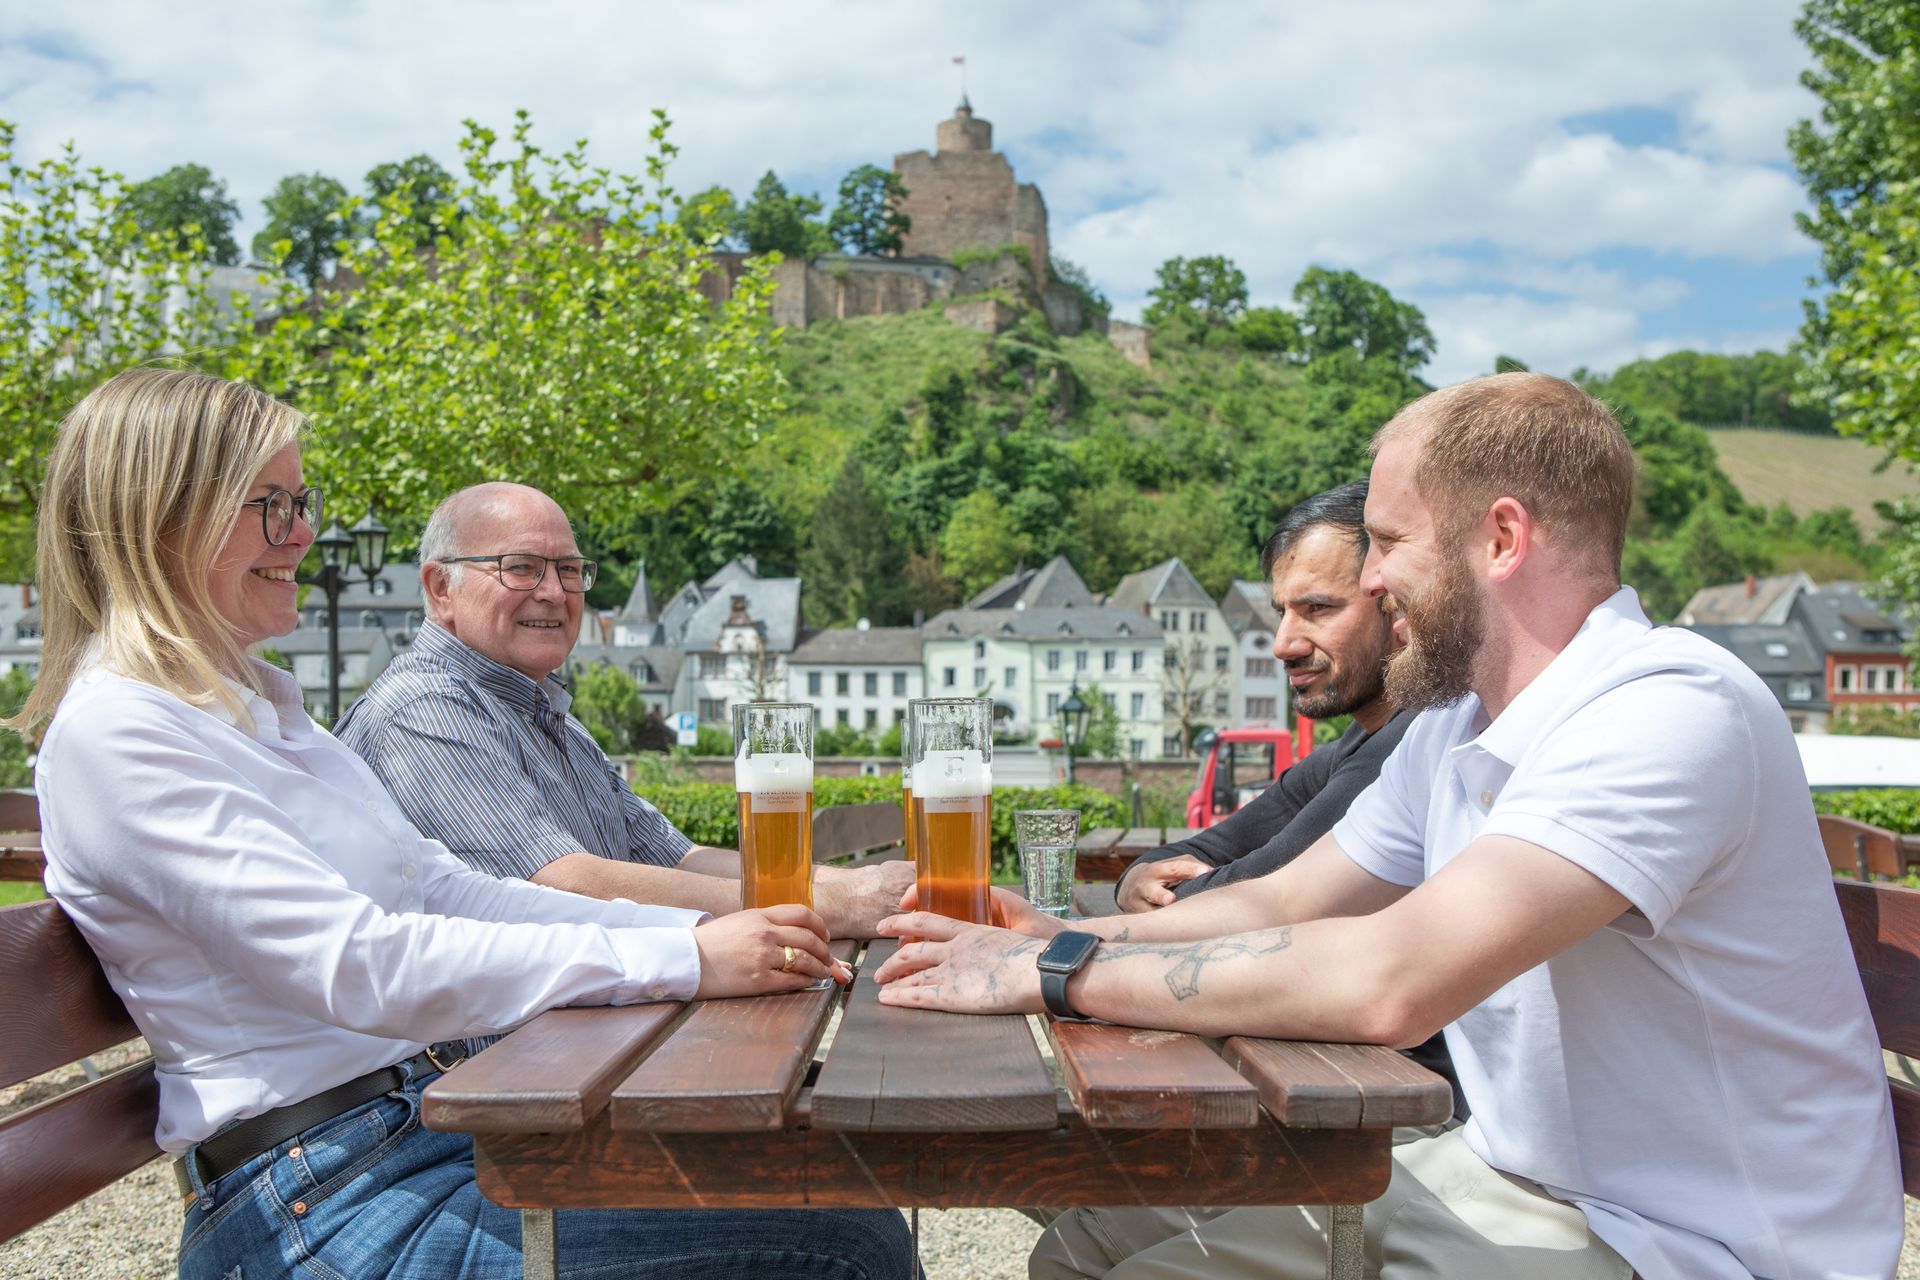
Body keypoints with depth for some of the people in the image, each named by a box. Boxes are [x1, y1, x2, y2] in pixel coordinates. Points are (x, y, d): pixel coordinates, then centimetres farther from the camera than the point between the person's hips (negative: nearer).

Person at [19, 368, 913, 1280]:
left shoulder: (257, 706, 16)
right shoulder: (113, 733, -12)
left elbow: (442, 889, 12)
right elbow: (355, 965, -22)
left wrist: (697, 928, 0)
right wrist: (681, 960, -23)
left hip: (448, 1117, 8)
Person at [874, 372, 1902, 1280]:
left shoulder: (1670, 712, -25)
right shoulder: (1453, 722, 5)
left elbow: (1392, 978, -35)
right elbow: (1280, 903, 9)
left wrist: (1056, 974, -26)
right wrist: (1066, 937, -7)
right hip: (1500, 1175, 8)